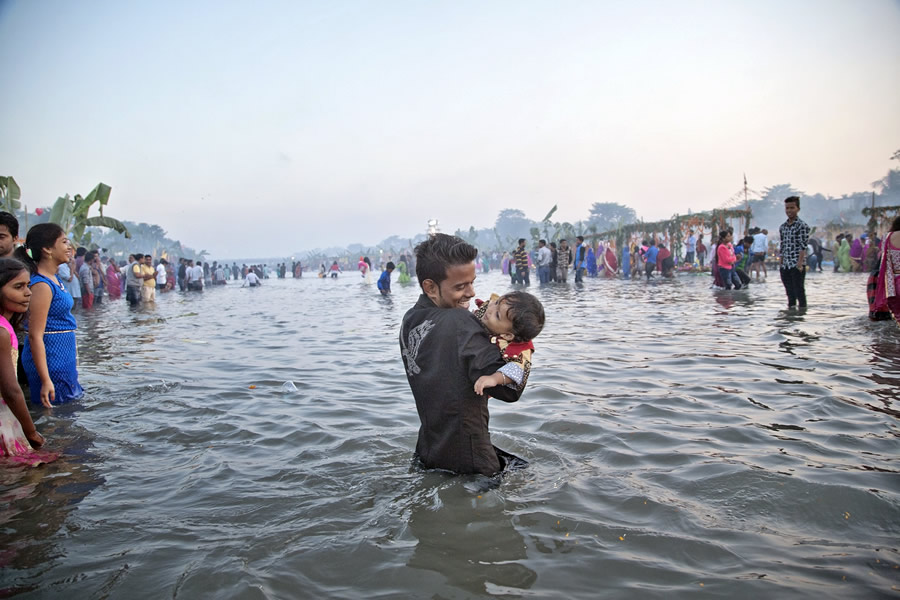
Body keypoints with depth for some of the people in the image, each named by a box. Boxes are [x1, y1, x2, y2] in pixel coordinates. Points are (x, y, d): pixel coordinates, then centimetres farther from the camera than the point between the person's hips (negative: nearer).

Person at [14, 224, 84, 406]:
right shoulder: (42, 286, -18)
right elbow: (35, 335, -21)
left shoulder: (53, 279, 9)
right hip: (51, 362, -9)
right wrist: (45, 381, -23)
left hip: (63, 360, 9)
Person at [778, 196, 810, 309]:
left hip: (797, 266, -6)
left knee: (799, 291, -3)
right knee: (789, 293, 13)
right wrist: (781, 263, 13)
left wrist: (800, 263, -20)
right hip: (785, 266, 6)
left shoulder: (802, 226, -6)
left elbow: (803, 247, -12)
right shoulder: (782, 227, 13)